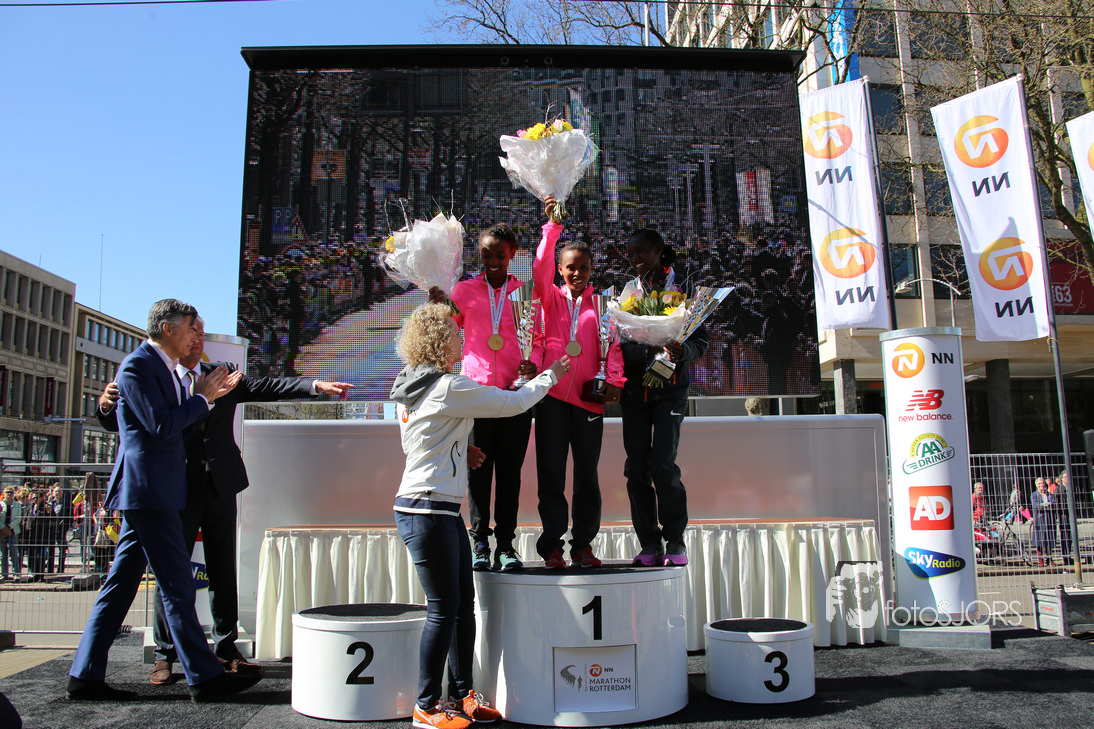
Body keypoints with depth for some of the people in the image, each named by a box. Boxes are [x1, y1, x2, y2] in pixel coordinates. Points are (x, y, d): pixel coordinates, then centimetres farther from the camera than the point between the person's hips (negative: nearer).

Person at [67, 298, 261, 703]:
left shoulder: (162, 367, 19)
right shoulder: (137, 366, -12)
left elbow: (176, 423, 19)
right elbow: (162, 426, -19)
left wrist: (208, 395, 9)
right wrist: (201, 398, -8)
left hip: (149, 493, 10)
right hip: (147, 490, -10)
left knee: (120, 585, 12)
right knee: (177, 586, -6)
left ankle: (85, 676, 19)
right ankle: (204, 677, 0)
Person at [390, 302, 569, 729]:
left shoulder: (411, 387, 13)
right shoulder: (447, 388, -15)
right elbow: (514, 403, -9)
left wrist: (460, 450, 17)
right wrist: (550, 376, 7)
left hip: (442, 510, 9)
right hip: (427, 511, -9)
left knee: (463, 605, 12)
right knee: (443, 610, -1)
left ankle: (462, 694, 22)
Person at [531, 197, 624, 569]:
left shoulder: (600, 304, 12)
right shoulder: (550, 298, 11)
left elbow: (612, 344, 3)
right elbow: (540, 270, -7)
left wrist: (614, 379, -13)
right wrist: (552, 226, -17)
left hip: (589, 398, 1)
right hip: (552, 395, -1)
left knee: (587, 474, 5)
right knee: (550, 473, 1)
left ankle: (582, 543, 15)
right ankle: (552, 545, 10)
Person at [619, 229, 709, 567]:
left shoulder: (683, 289, 4)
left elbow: (702, 339, 0)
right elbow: (619, 345, 5)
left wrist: (682, 350, -20)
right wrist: (645, 350, -14)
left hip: (670, 388, -3)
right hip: (634, 388, 3)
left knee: (663, 465, -13)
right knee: (636, 468, -2)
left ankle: (675, 540, 4)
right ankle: (650, 544, 9)